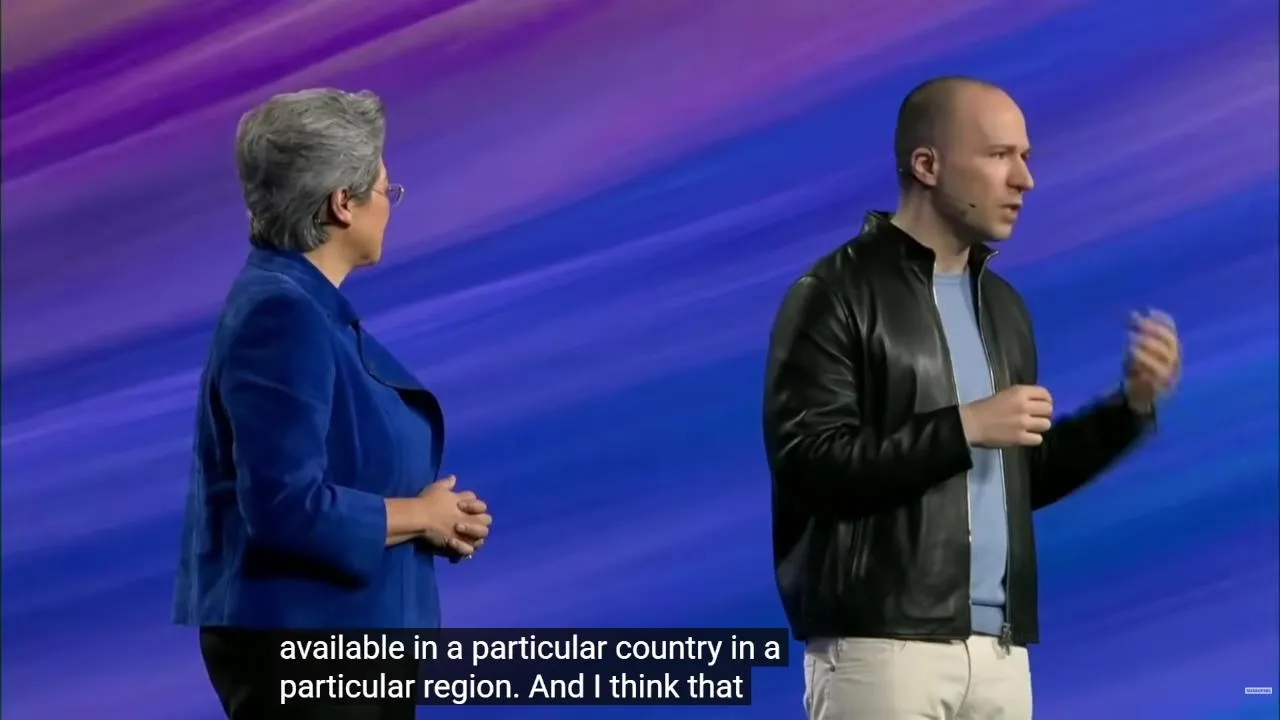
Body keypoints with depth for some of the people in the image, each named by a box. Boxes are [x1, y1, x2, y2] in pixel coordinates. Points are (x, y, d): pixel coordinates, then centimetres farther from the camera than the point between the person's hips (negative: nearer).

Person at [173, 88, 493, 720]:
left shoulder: (315, 306, 10)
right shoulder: (280, 315, -20)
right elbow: (287, 507, -27)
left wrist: (440, 511, 1)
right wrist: (420, 517, -14)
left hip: (352, 634, 10)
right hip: (298, 646, -10)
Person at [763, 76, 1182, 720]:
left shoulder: (1002, 306, 16)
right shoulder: (837, 293, -5)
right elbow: (805, 465, -14)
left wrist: (1132, 405, 6)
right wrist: (963, 428, -15)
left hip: (999, 648, 6)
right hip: (881, 643, -6)